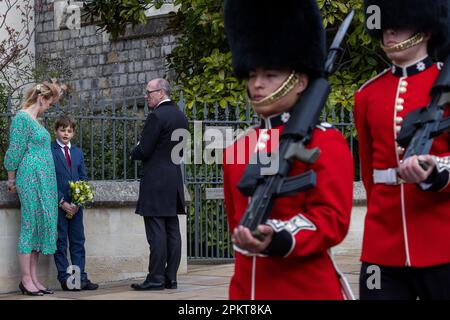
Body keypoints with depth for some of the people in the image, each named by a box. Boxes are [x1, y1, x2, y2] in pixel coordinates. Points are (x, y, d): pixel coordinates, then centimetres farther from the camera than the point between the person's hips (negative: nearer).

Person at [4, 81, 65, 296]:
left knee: (39, 226, 7)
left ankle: (33, 279, 9)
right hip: (31, 179, -9)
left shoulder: (34, 118, 19)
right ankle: (26, 280, -3)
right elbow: (15, 151, -9)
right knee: (30, 227, -7)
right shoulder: (22, 118, -9)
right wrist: (12, 180, -5)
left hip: (43, 181, 9)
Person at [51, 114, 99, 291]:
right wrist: (62, 202, -14)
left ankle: (81, 277, 8)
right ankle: (65, 278, 1)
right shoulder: (49, 152, -3)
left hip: (76, 204, 5)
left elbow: (83, 177, 12)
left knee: (78, 241, 6)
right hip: (57, 203, -5)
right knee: (60, 242, -1)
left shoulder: (78, 152, 15)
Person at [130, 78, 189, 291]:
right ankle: (170, 277, 9)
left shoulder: (157, 116, -13)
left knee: (156, 232, -7)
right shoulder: (181, 116, 13)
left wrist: (134, 153, 6)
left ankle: (156, 279, -6)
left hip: (155, 181, -8)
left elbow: (143, 151, -15)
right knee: (172, 231, 7)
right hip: (175, 178, 8)